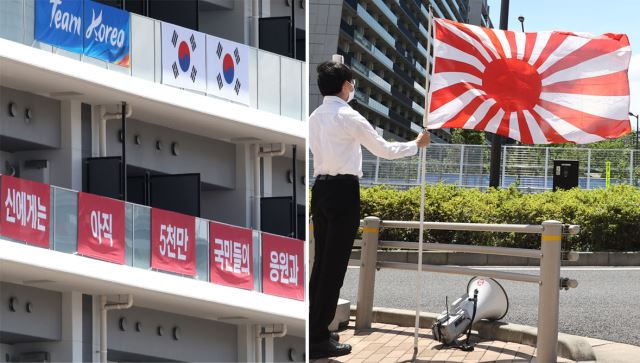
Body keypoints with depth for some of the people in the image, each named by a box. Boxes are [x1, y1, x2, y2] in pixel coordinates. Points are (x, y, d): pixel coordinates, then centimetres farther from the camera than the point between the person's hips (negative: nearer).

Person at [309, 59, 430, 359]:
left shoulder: (315, 118, 12)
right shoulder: (349, 117, -11)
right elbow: (385, 150, -4)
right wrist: (417, 144, 13)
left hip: (321, 188, 8)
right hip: (343, 191, -8)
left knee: (321, 262, 13)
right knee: (335, 266, -4)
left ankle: (313, 331, 16)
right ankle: (319, 339, -4)